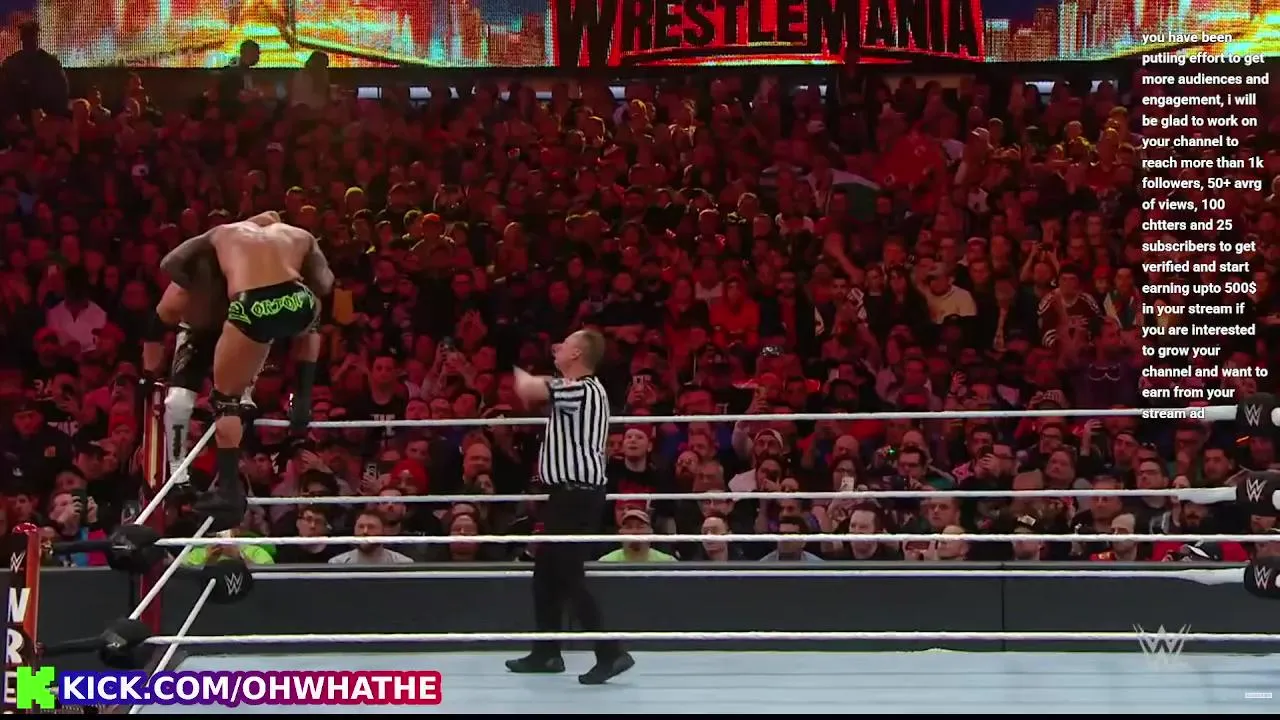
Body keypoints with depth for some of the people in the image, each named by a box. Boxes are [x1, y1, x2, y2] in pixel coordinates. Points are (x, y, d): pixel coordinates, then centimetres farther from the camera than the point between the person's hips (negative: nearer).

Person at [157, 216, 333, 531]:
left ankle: (229, 489, 9)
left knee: (225, 398, 18)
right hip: (297, 303, 2)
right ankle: (303, 398, 29)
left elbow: (170, 264, 29)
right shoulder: (300, 235, 32)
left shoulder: (225, 232, 32)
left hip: (252, 310, -1)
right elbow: (323, 285, 21)